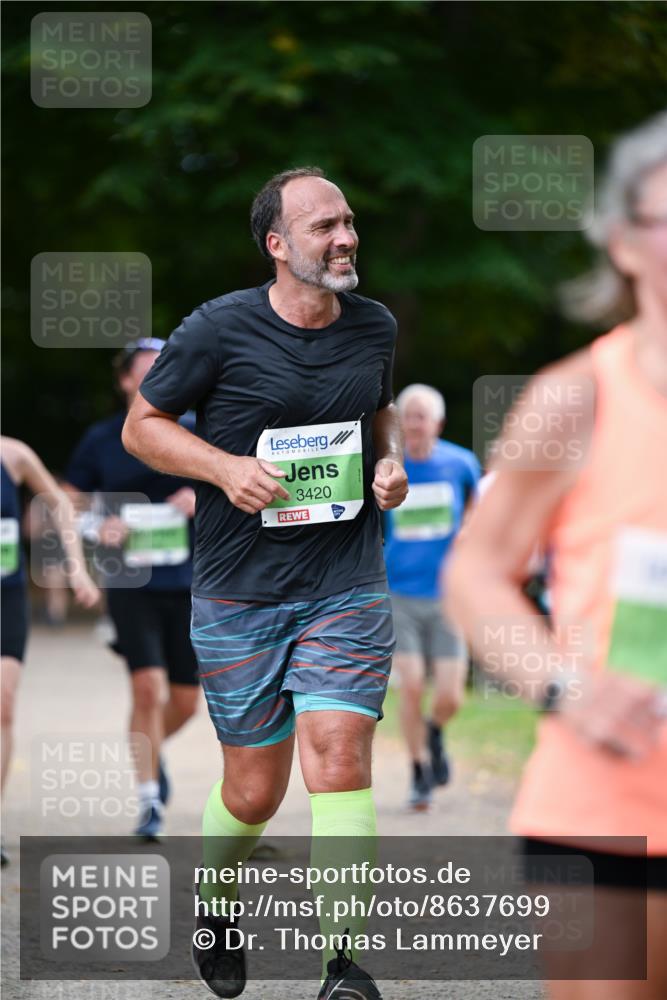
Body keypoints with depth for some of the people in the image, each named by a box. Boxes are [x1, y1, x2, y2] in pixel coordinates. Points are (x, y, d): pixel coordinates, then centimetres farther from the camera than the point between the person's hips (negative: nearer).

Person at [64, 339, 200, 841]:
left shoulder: (196, 431, 3)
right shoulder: (101, 440, 1)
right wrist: (99, 529, -12)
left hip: (189, 586, 2)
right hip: (130, 587, -2)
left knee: (186, 701, 7)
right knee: (148, 688, -16)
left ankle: (152, 751, 40)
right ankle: (149, 801, -5)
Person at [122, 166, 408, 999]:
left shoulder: (373, 327, 6)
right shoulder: (218, 329, -9)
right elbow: (141, 425, -1)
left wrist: (391, 460, 4)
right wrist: (225, 466, -17)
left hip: (347, 587, 2)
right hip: (239, 596, -2)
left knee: (338, 755, -15)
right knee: (255, 791, 5)